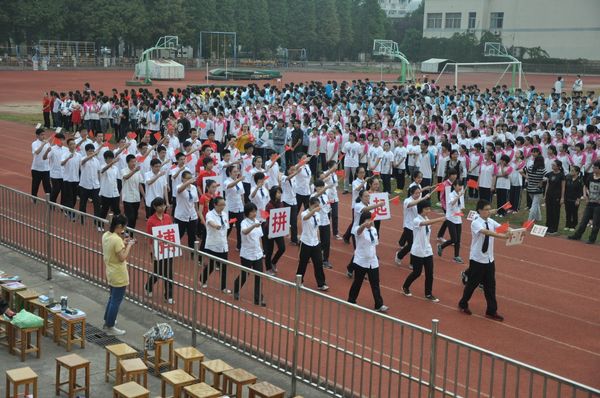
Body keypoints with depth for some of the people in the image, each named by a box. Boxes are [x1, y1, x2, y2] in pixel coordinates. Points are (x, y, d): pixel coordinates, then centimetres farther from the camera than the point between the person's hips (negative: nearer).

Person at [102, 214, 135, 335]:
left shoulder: (105, 235, 1)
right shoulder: (117, 240, -26)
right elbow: (122, 258, -23)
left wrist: (123, 243, 8)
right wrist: (129, 245, -14)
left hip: (110, 273, 9)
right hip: (119, 276, -9)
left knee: (112, 298, 25)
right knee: (116, 301, 4)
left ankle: (107, 322, 37)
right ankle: (110, 328, 13)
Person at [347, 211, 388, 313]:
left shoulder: (374, 230, 4)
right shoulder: (360, 230, -16)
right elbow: (360, 230, -43)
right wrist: (365, 224, -66)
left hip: (373, 261, 5)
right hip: (361, 261, -5)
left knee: (375, 284, 4)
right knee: (357, 282, 9)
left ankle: (379, 305, 6)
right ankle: (351, 301, 29)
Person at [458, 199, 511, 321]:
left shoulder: (491, 222, 2)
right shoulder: (475, 223, -17)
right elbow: (487, 232, -35)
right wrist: (503, 236, -46)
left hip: (489, 259, 6)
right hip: (477, 259, -6)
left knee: (490, 285, 7)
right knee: (472, 283, 8)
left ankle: (491, 311, 14)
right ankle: (463, 304, 29)